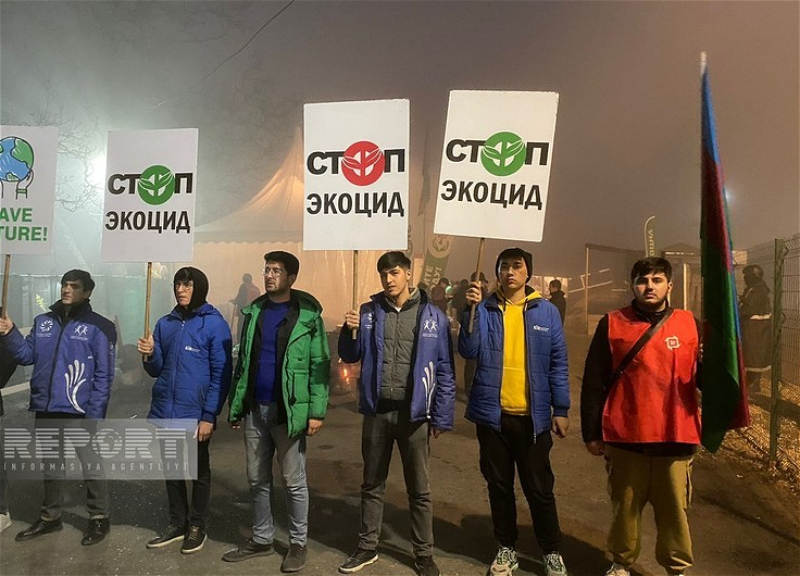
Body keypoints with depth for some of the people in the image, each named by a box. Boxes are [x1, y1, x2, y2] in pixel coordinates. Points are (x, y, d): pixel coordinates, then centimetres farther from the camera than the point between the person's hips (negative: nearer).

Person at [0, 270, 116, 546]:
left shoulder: (99, 326, -8)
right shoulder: (43, 322, 9)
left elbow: (103, 375, -11)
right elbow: (27, 355, 9)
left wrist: (94, 414, -15)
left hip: (80, 412, -5)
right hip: (46, 409, 6)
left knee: (91, 465, 6)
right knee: (51, 465, 20)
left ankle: (99, 518, 20)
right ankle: (50, 517, 36)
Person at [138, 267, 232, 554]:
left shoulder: (214, 323, -8)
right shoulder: (165, 323, 9)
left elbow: (221, 374, -11)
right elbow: (157, 370, 12)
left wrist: (209, 415, -15)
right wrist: (150, 355, -10)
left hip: (195, 413, -5)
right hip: (164, 411, 6)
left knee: (198, 472, 10)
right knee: (171, 469, 17)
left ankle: (197, 526, 26)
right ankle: (177, 523, 33)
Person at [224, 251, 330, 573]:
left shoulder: (308, 315, -7)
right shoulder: (253, 312, 9)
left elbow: (320, 365, -10)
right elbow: (243, 361, 11)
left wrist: (317, 411, -15)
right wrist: (235, 406, 9)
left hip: (288, 411, -5)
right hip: (254, 409, 5)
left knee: (293, 481, 7)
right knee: (258, 480, 14)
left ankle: (298, 543, 23)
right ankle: (261, 539, 31)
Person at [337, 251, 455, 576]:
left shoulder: (432, 316, -6)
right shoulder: (368, 313, 0)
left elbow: (444, 372, -4)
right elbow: (350, 357, 6)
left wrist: (442, 418, -5)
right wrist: (349, 331, -14)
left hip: (414, 414, -2)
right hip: (376, 412, 2)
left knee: (419, 489, 11)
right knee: (372, 485, 17)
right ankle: (367, 547, 34)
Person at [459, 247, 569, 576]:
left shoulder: (546, 312, 0)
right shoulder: (484, 310, 0)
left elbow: (558, 363, 2)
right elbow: (468, 351, -11)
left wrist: (561, 409, 0)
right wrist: (471, 309, -21)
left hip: (533, 416, -1)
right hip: (492, 414, 1)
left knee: (539, 487, 8)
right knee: (499, 484, 14)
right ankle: (506, 548, 31)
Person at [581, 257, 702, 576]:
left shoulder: (689, 324, 5)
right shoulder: (612, 324, 0)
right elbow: (593, 382, 0)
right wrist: (591, 433, -1)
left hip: (676, 439, 1)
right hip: (625, 438, -1)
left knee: (674, 509, 9)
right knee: (624, 506, 12)